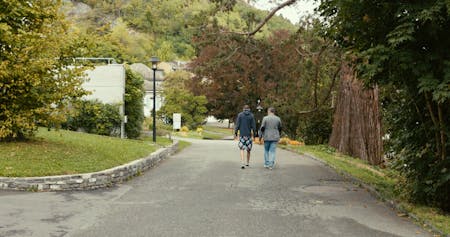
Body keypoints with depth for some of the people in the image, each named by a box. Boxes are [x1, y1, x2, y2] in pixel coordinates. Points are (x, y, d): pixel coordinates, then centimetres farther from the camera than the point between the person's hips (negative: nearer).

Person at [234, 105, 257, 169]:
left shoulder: (240, 115, 0)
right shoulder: (251, 115, -1)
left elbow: (237, 124, -4)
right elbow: (253, 126, -4)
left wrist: (235, 133, 1)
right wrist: (254, 134, 6)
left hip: (242, 134, -1)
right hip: (248, 134, 1)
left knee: (242, 149, 0)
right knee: (248, 149, 14)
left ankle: (243, 163, -17)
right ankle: (248, 162, 27)